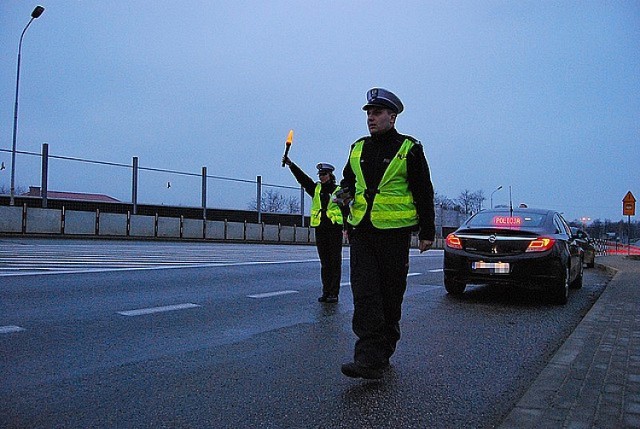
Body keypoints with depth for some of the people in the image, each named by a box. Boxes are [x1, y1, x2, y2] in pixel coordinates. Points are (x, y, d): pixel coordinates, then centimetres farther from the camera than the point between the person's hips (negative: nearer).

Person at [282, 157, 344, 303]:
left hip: (335, 228, -4)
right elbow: (302, 178, 1)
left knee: (335, 262, -2)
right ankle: (326, 291, 14)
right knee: (324, 262, 8)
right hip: (320, 228, 4)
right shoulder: (316, 188, 12)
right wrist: (290, 164, -12)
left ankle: (334, 293, 2)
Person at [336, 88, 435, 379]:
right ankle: (370, 358, -7)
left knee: (390, 295, 6)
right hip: (361, 231, 4)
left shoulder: (409, 149, 2)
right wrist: (345, 193, 4)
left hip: (394, 232, -3)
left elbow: (424, 192, 3)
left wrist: (427, 232, 1)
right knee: (364, 294, -7)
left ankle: (383, 352, 19)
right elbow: (349, 179, 28)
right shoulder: (358, 148, 14)